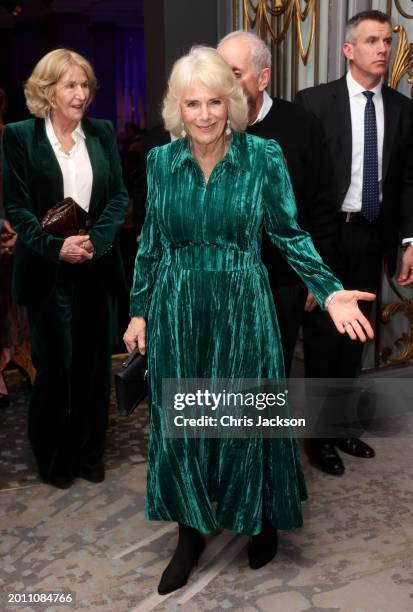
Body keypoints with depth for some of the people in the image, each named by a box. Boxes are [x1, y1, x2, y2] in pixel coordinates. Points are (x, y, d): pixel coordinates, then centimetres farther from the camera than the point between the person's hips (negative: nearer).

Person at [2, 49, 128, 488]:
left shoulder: (102, 133, 8)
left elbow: (118, 196, 4)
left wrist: (96, 241, -13)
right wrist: (55, 247, -19)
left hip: (96, 267, 3)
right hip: (48, 271, -3)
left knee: (94, 363, 9)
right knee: (54, 365, 5)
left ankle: (90, 453, 25)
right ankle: (54, 458, 23)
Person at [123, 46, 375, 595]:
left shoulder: (264, 156, -7)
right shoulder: (161, 160, 0)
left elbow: (289, 233, -2)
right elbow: (151, 243, 8)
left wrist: (330, 292, -13)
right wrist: (139, 310, 8)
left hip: (241, 307, -2)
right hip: (177, 310, 3)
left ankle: (263, 521, 36)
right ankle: (191, 532, 29)